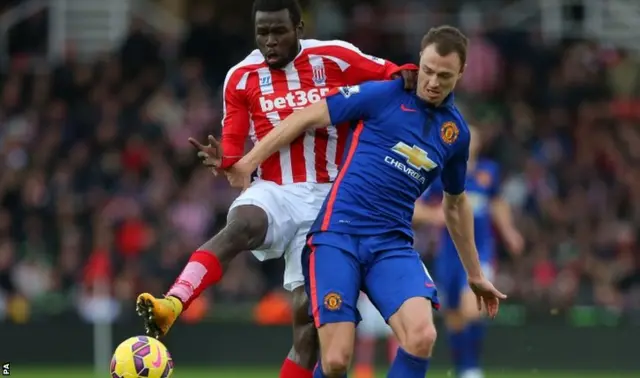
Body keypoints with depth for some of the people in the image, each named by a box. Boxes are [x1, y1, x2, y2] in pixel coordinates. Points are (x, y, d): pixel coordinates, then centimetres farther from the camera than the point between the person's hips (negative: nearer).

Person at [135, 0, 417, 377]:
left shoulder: (334, 58, 0)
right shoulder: (242, 77, 5)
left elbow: (388, 75, 6)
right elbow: (234, 150, 7)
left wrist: (406, 76, -18)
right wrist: (224, 160, -17)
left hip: (325, 199, 0)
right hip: (273, 191, 0)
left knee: (309, 313, -5)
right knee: (238, 229, -35)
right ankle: (169, 307, -54)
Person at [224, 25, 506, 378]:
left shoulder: (456, 132, 13)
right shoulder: (383, 96, -1)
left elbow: (455, 204, 28)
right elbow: (308, 117, 2)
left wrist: (475, 274, 34)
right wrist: (248, 161, 0)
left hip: (393, 244, 3)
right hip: (338, 234, -3)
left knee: (421, 337, -24)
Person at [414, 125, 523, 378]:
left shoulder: (488, 171, 5)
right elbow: (413, 209, -3)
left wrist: (508, 231, 15)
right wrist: (433, 215, -22)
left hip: (479, 252, 0)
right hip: (449, 252, 0)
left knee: (472, 311, -20)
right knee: (454, 320, 8)